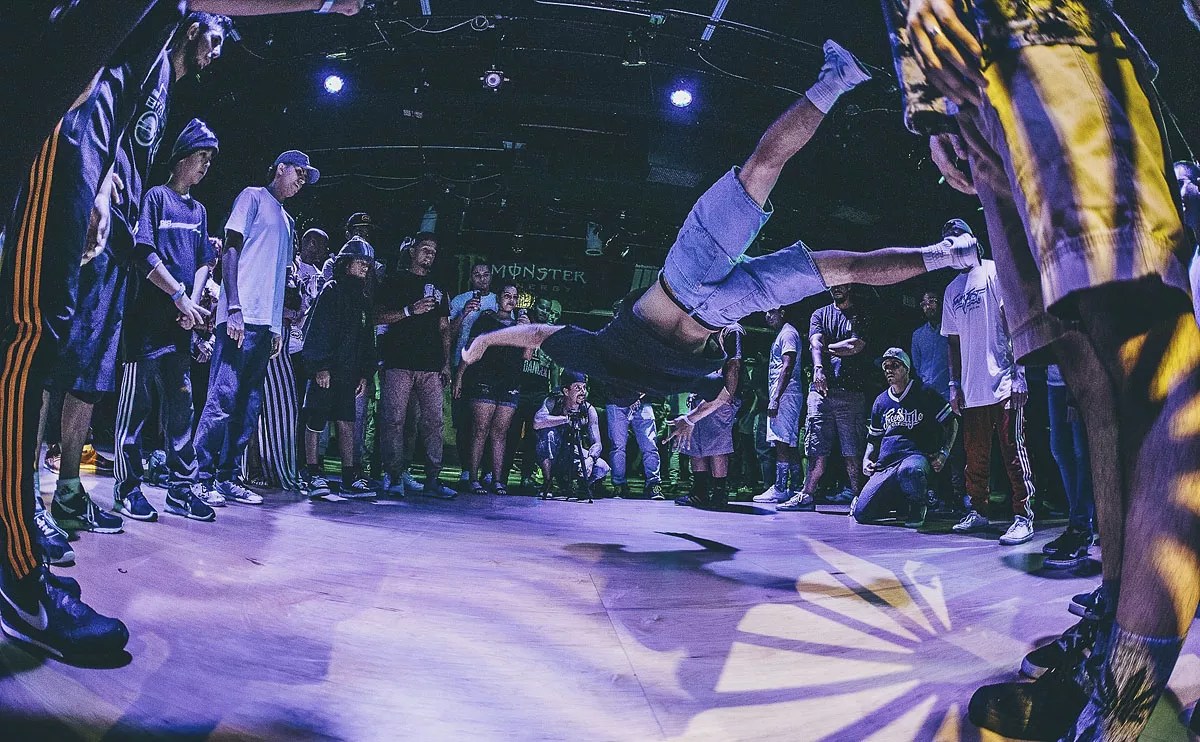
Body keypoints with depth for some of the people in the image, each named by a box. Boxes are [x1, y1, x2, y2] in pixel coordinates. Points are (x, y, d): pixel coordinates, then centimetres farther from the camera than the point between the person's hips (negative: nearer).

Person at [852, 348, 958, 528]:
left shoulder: (926, 394, 4)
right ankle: (898, 502, 19)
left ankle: (917, 505, -10)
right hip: (885, 465, 5)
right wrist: (867, 459, 8)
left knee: (908, 470, -44)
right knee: (861, 514, -12)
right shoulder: (881, 401, 18)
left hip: (916, 456, -5)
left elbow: (951, 422, 7)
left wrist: (943, 453, -6)